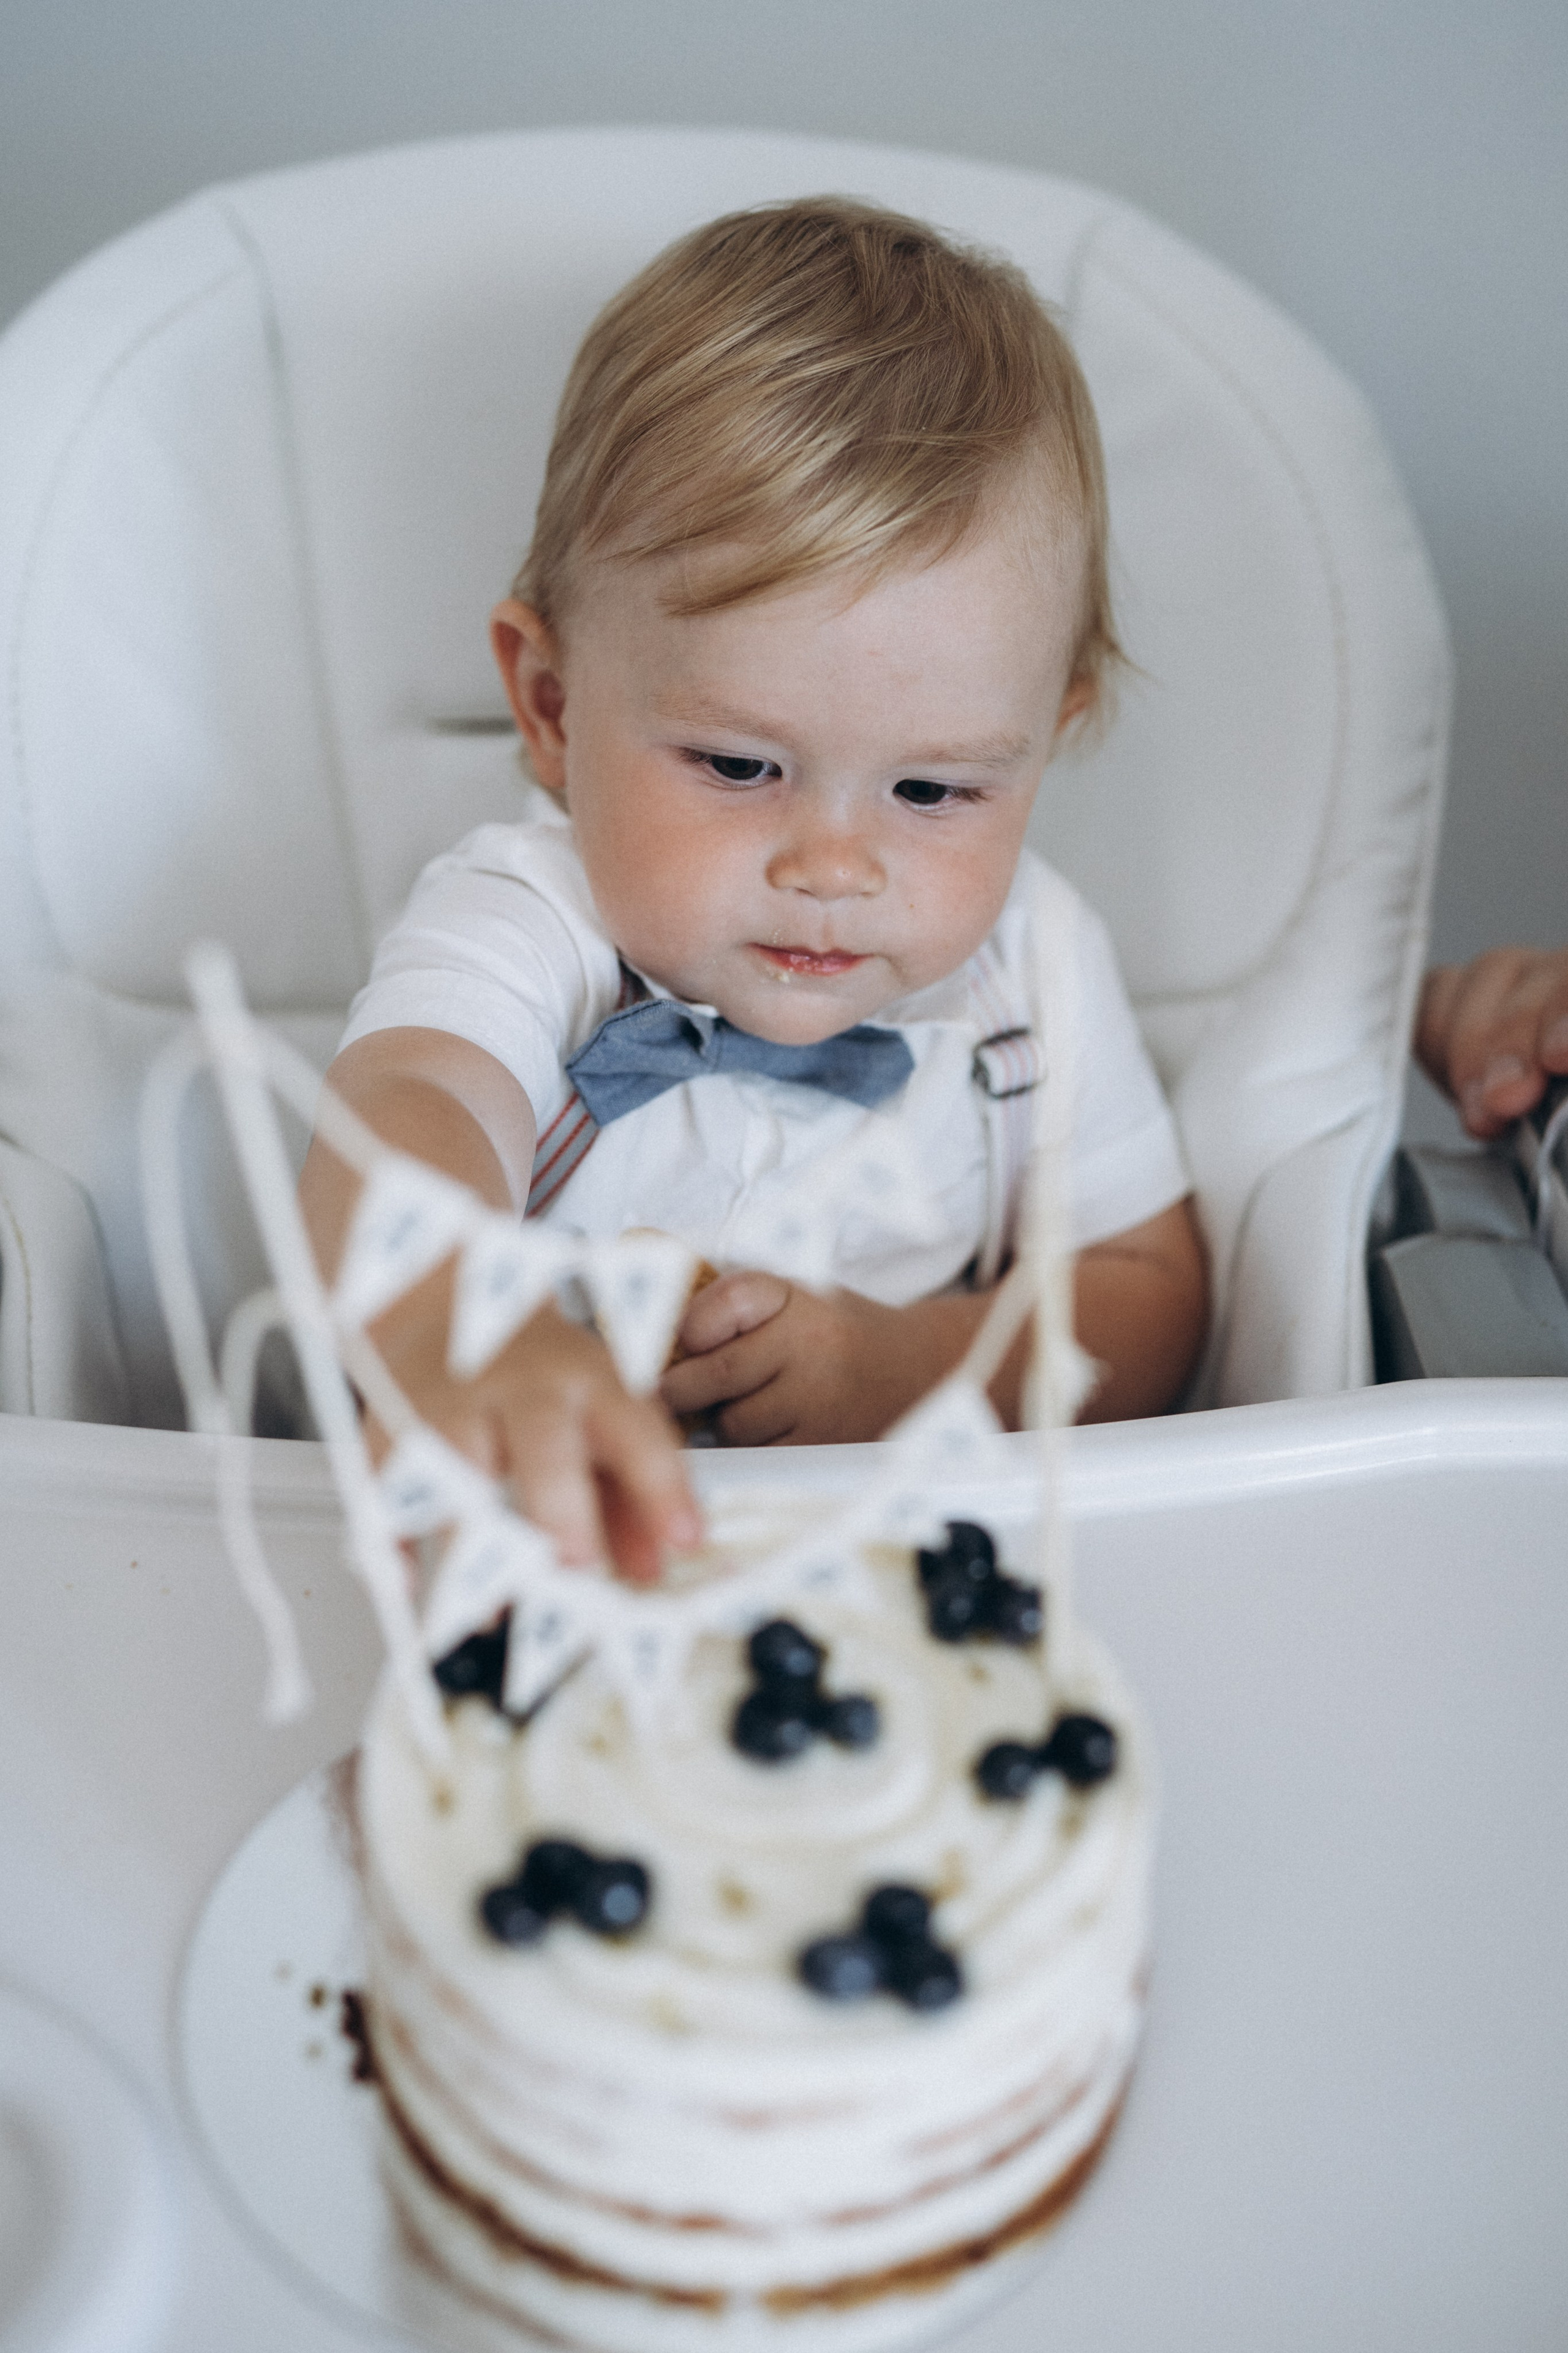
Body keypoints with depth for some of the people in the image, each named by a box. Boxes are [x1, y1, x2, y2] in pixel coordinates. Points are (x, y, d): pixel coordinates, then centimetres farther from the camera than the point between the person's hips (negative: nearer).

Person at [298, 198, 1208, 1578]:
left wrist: (907, 1367, -18)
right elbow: (399, 1119, -39)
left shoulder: (1029, 963, -6)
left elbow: (1151, 1290, 2)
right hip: (537, 1550, -2)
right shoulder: (527, 932, -17)